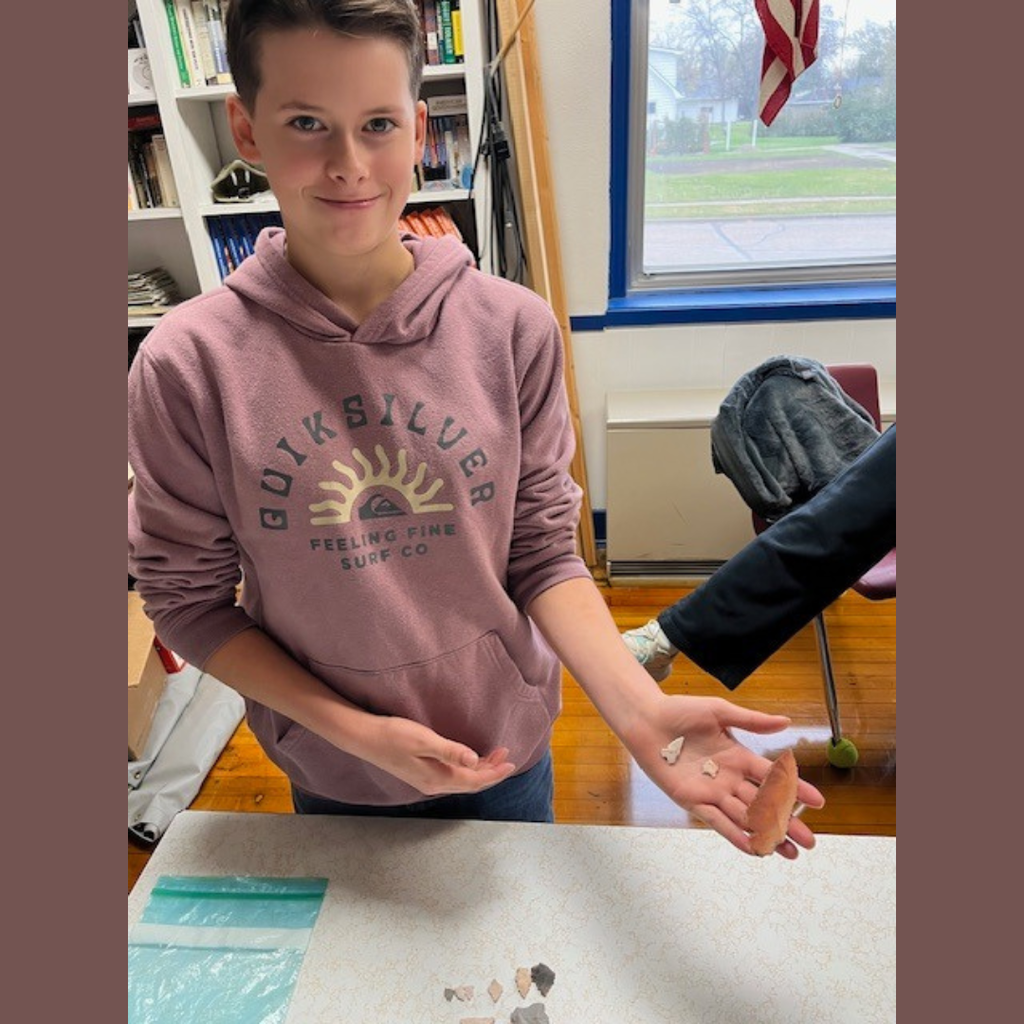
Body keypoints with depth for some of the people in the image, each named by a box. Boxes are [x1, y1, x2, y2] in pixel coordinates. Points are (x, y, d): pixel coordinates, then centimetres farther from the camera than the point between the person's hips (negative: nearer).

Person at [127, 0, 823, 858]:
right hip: (334, 775, 0)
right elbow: (187, 598, -9)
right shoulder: (188, 366, -18)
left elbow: (545, 553, -11)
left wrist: (640, 709, -24)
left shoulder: (513, 329, -16)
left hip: (507, 751, 1)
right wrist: (352, 728, -16)